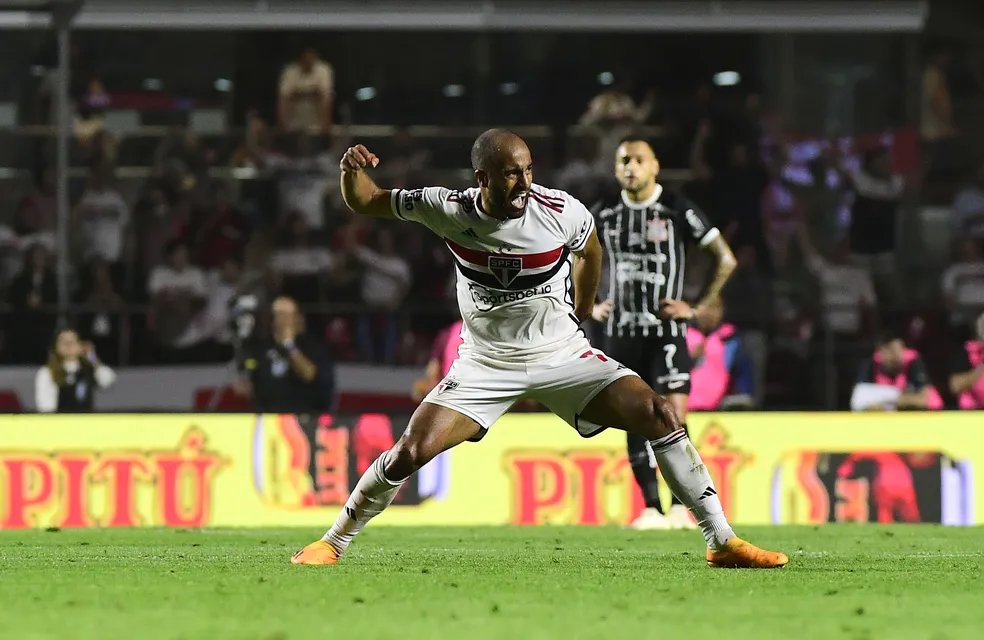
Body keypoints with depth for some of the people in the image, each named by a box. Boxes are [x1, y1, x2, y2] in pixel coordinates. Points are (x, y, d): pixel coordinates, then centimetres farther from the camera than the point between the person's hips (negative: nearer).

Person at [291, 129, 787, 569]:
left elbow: (589, 250, 7)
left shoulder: (560, 212, -18)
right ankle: (333, 542, 6)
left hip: (562, 356, 0)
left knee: (660, 417, -16)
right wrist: (352, 171, -25)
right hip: (485, 365, 0)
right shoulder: (448, 209, -16)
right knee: (412, 450, -16)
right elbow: (364, 203, -3)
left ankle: (722, 542, -7)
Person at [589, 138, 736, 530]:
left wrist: (698, 309, -6)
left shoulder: (677, 210, -5)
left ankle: (680, 506, -2)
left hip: (666, 330, -4)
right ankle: (651, 509, 8)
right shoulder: (606, 214, 7)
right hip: (621, 332, 4)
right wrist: (592, 306, 12)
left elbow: (726, 259, -2)